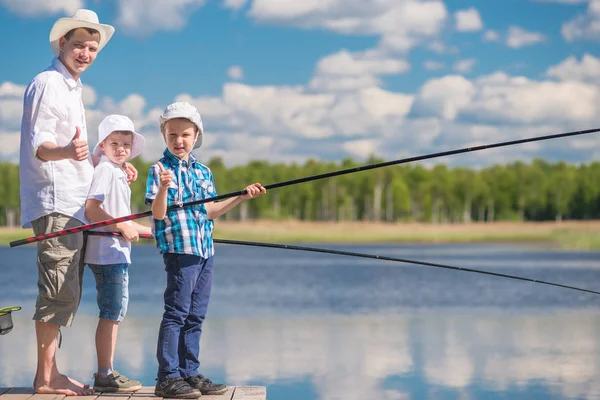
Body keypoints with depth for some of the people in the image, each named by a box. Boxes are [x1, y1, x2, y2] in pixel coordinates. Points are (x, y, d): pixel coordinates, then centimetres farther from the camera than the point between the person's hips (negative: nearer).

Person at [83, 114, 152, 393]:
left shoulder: (119, 173, 21)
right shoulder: (106, 170, -9)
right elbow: (91, 208, -20)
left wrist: (155, 232, 29)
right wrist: (123, 227, -18)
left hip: (118, 253, 10)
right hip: (107, 252, -10)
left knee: (115, 313, 11)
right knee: (110, 313, -9)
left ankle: (107, 373, 15)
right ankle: (104, 375, -7)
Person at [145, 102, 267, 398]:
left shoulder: (203, 171, 15)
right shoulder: (160, 169, -5)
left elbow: (210, 211, 15)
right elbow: (158, 213, -14)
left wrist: (242, 197, 11)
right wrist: (163, 187, -31)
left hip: (205, 251, 7)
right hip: (179, 249, -7)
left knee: (195, 316, 10)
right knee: (176, 313, -8)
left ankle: (189, 373, 17)